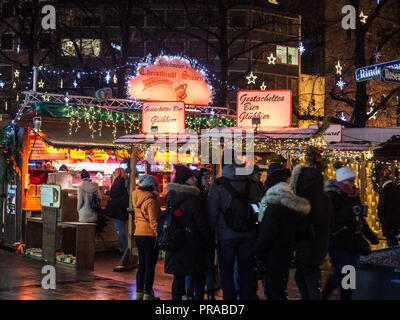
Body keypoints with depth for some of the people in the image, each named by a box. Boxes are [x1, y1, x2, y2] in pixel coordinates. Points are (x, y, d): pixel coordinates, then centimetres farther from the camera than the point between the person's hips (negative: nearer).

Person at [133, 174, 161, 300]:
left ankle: (139, 292, 21)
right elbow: (153, 221, -17)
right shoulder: (150, 200, -15)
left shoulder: (137, 199, 10)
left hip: (138, 234, 8)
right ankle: (147, 295, 3)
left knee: (142, 265, 16)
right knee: (150, 266, -1)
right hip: (149, 236, -8)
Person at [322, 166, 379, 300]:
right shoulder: (331, 196, -10)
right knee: (342, 273, -11)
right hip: (337, 242, -7)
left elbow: (360, 219, 25)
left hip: (353, 241, 7)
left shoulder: (354, 195, 14)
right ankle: (323, 295, 10)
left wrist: (370, 235, 24)